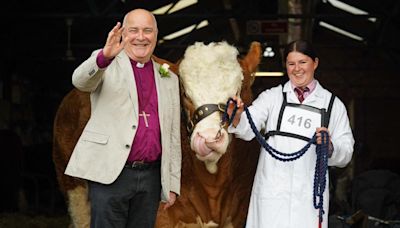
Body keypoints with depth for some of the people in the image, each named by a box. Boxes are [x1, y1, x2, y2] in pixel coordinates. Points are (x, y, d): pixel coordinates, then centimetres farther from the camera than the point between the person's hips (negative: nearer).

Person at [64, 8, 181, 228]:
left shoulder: (169, 79, 16)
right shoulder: (106, 65, 5)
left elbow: (173, 137, 16)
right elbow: (80, 80, -18)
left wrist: (172, 184, 11)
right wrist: (105, 56, -38)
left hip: (151, 177, 4)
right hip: (110, 173, -4)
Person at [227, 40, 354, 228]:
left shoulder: (333, 104, 10)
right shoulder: (271, 97, 9)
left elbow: (346, 155, 6)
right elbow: (248, 130, -7)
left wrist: (329, 147, -16)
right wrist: (236, 117, -29)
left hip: (309, 193, 0)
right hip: (271, 191, 0)